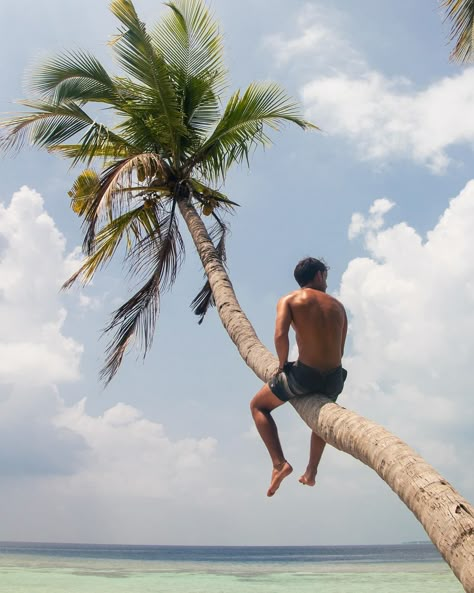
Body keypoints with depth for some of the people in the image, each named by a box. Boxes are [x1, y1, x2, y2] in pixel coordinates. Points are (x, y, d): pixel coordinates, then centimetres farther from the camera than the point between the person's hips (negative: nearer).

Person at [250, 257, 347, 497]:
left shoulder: (289, 300, 2)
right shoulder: (338, 305, 14)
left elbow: (280, 335, -14)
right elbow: (339, 350, 12)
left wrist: (283, 366, 1)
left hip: (304, 374, -4)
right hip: (334, 377, 5)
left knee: (258, 406, 20)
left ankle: (279, 463, 5)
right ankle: (311, 472, 36)